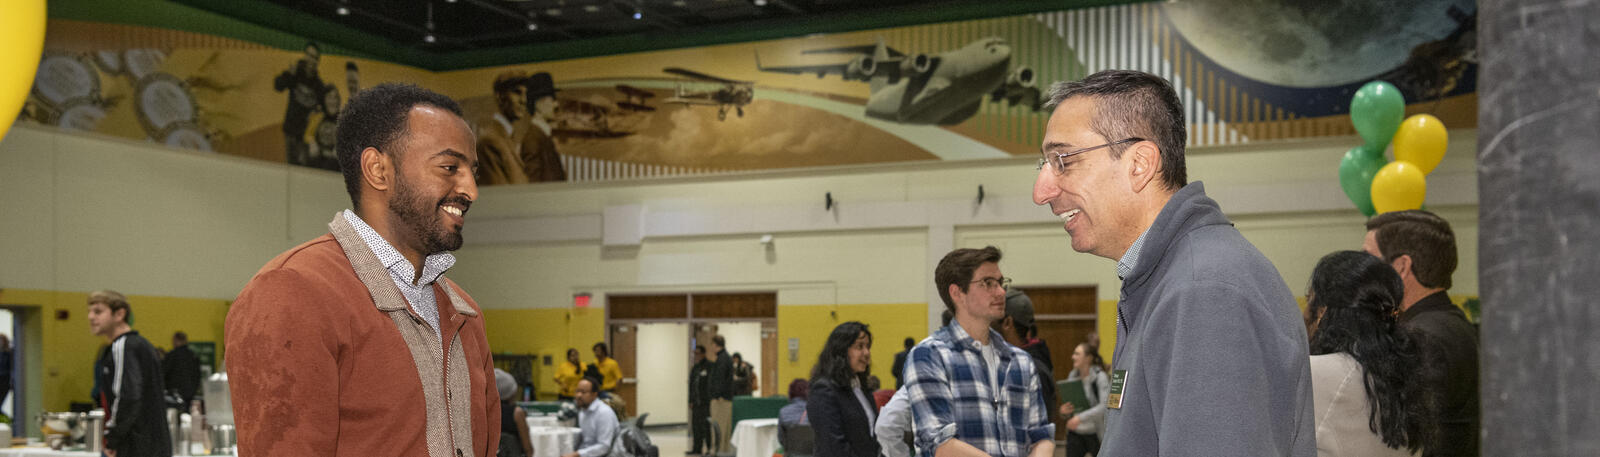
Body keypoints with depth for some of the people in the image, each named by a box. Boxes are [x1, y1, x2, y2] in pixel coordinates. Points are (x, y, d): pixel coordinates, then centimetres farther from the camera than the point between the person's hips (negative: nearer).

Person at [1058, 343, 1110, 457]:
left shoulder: (1100, 377, -11)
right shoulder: (1072, 376, 6)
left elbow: (1105, 406, -22)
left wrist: (1080, 417, -29)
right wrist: (1063, 411, -10)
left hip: (1095, 434, -4)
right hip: (1075, 434, 5)